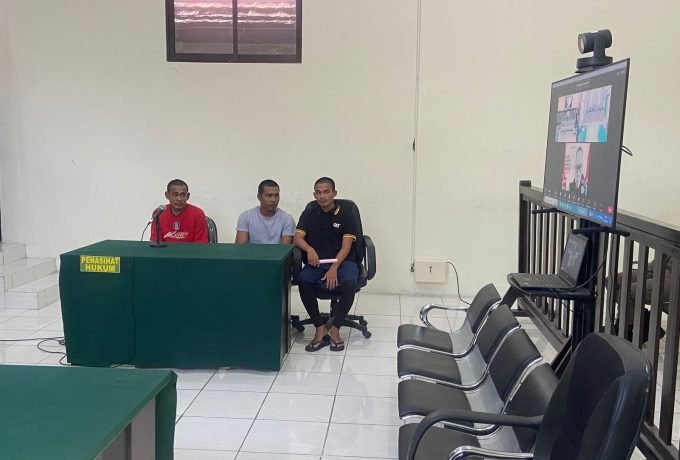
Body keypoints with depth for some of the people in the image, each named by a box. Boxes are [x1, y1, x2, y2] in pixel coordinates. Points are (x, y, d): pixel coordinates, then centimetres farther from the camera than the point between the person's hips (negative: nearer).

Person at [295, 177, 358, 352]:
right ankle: (320, 328, -20)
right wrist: (309, 249, -23)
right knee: (303, 281, -31)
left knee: (349, 285, -34)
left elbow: (346, 246, -6)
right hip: (316, 262, 2)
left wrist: (334, 268, -22)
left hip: (341, 261, -1)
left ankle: (335, 329, -16)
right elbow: (297, 238, 0)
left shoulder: (345, 216, 3)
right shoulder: (308, 214, 10)